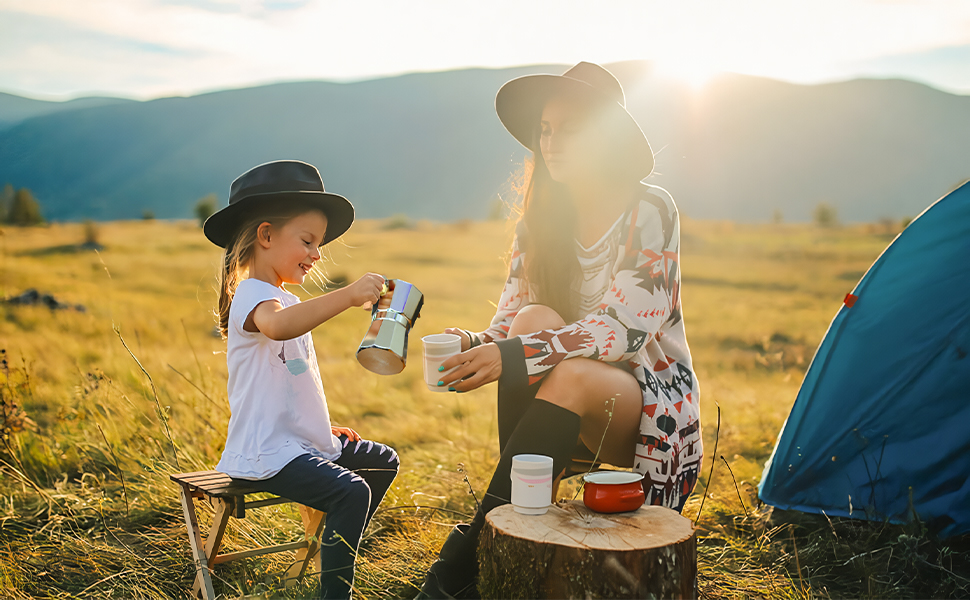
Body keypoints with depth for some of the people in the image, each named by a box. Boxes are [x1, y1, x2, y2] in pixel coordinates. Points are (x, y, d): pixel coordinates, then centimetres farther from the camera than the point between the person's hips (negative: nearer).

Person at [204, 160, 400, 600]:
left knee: (383, 460, 19)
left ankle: (340, 552, 28)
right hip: (266, 455, -10)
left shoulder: (284, 299, 19)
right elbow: (277, 326, -42)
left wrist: (325, 429, 20)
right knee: (352, 492, -27)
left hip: (303, 441, 11)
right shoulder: (253, 295, -14)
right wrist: (349, 295, -45)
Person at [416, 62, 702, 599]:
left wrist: (514, 356, -34)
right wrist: (477, 346, -25)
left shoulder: (649, 212, -12)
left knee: (572, 376, -36)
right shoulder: (540, 220, 3)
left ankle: (469, 550, -30)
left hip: (651, 402, -4)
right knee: (534, 320, -27)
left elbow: (625, 330, -23)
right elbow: (511, 320, 0)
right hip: (572, 406, 4)